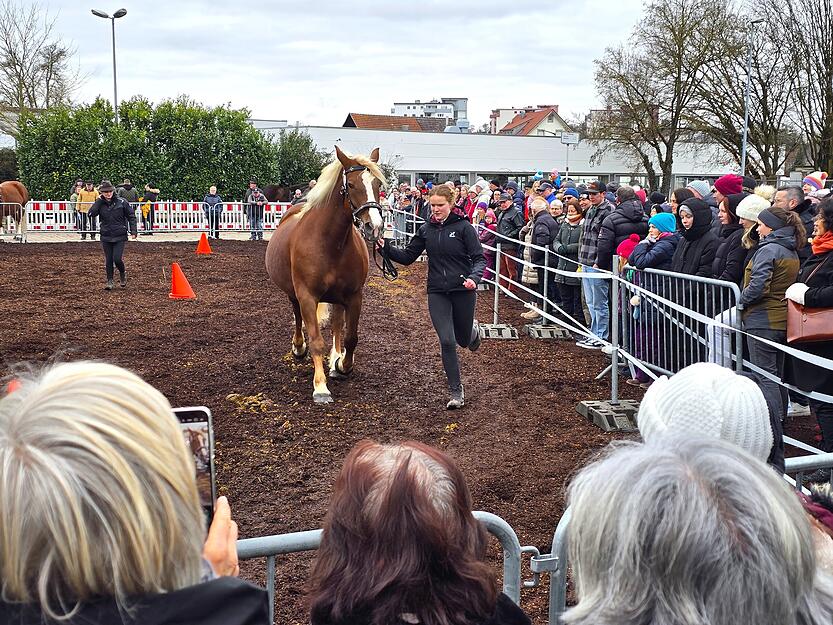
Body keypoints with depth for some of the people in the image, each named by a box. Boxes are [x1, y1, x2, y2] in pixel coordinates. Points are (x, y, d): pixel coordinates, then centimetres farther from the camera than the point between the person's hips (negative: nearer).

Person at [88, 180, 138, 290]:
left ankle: (123, 274, 19)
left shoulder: (121, 202, -4)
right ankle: (109, 281, 18)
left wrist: (133, 231, -4)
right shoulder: (100, 204, 1)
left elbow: (131, 216, 2)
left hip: (120, 237, -2)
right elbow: (91, 214, -14)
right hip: (106, 237, 2)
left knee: (117, 259, -10)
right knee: (108, 260, 6)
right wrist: (99, 201, -14)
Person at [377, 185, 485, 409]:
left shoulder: (463, 227, -9)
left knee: (463, 339, 14)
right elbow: (407, 256, 6)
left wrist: (474, 277, -30)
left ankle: (473, 329, 53)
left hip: (463, 290, -2)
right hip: (437, 292, 2)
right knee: (447, 342, -6)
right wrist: (387, 248, -11)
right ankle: (456, 393, 4)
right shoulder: (426, 230, 4)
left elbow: (479, 258, -10)